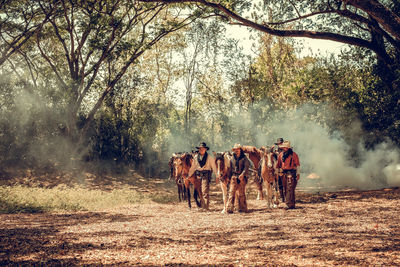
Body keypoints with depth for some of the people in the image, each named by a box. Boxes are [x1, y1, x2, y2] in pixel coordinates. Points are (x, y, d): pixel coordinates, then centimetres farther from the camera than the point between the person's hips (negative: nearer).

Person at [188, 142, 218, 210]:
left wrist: (217, 176, -2)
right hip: (198, 175, 5)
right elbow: (193, 167, 16)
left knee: (205, 191, -13)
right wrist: (189, 175, 14)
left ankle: (206, 206, -13)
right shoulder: (196, 157, 10)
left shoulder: (209, 157, -1)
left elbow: (213, 167, 1)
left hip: (206, 175, -5)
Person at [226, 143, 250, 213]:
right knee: (231, 192, -6)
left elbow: (246, 167, -8)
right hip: (234, 177, 3)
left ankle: (242, 208, 13)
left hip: (242, 177, -3)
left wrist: (242, 175, -21)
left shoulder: (244, 158, 0)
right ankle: (229, 208, -8)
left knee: (241, 193, 3)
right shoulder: (232, 158, 11)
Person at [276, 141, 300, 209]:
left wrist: (298, 174, -8)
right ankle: (288, 203, 20)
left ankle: (291, 205, -13)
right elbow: (278, 164, 16)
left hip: (291, 173, -6)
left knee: (290, 189, -12)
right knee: (285, 190, 10)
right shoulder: (281, 154, 10)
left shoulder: (293, 154, -5)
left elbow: (297, 165, -3)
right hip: (284, 174, 6)